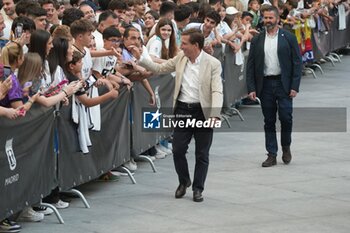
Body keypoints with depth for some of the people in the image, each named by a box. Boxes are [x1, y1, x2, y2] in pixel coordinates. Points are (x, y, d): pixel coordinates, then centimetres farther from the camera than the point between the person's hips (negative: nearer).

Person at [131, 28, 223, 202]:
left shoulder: (213, 64, -12)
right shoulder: (180, 58, 3)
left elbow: (217, 91, -19)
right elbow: (159, 68, 13)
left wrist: (215, 115, -32)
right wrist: (140, 58, 2)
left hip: (203, 111, -4)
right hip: (183, 109, 4)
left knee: (202, 154, 5)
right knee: (178, 149, 4)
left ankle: (198, 188, 18)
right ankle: (184, 181, 27)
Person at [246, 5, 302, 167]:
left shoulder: (288, 38, 0)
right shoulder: (257, 41, 7)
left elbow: (297, 63, -2)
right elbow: (250, 66, 6)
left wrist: (295, 86, -10)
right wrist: (251, 88, -2)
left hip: (284, 84, -2)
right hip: (265, 85, 2)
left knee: (286, 117, -7)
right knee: (269, 121, 5)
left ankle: (286, 147, 18)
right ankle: (271, 155, 11)